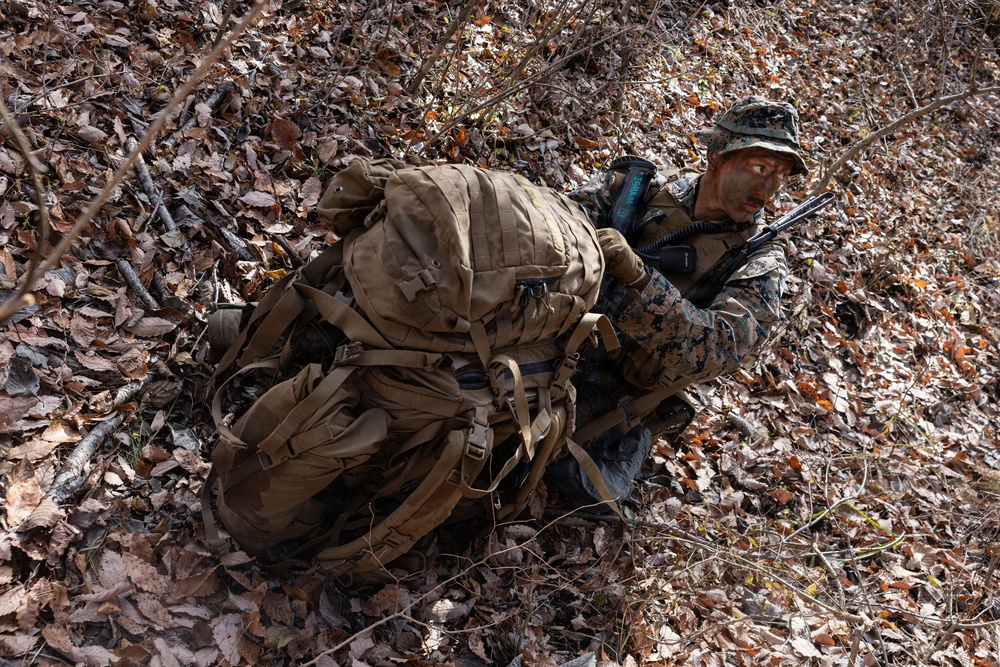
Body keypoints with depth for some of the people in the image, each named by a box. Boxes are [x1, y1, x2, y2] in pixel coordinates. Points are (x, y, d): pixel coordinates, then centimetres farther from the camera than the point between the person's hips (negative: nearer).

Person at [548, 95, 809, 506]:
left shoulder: (760, 265, -11)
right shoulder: (654, 186, 0)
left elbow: (716, 348, -28)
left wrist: (637, 276, -42)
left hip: (625, 389, -2)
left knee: (584, 480, -22)